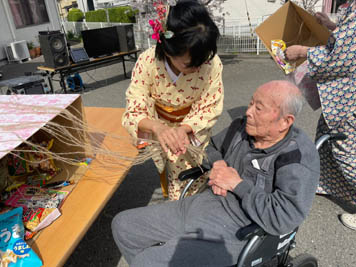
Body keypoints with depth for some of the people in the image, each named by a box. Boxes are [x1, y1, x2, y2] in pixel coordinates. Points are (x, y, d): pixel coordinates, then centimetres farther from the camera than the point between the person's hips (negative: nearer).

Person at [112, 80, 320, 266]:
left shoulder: (299, 156, -18)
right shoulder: (243, 127, 0)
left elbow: (283, 218, -27)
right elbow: (210, 146, 18)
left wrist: (237, 184, -18)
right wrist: (217, 164, -5)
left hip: (234, 231, -6)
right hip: (202, 204, 7)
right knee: (123, 225, 8)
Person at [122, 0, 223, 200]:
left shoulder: (212, 63, -28)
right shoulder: (148, 63, -30)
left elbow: (211, 109, -16)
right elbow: (133, 113, -25)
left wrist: (185, 128, -35)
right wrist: (156, 127, -48)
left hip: (194, 129, 1)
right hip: (163, 130, -1)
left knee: (199, 177, 11)